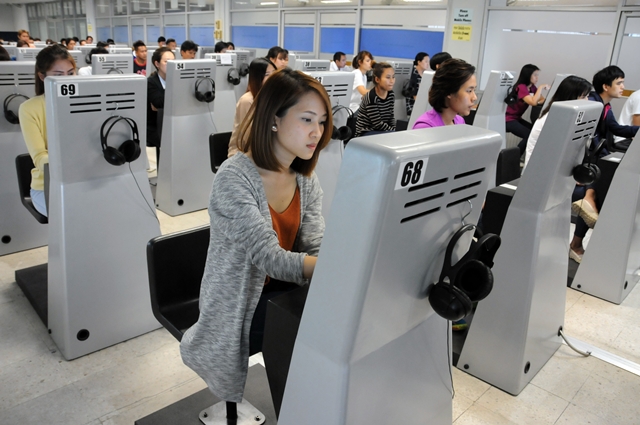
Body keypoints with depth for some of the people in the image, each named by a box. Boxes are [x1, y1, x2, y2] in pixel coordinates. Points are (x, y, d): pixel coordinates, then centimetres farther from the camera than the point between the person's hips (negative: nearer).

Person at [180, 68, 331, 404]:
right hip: (239, 307, -6)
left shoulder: (306, 179, 1)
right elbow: (269, 258, -30)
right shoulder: (234, 178, -21)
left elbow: (317, 248, -8)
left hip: (283, 290, 6)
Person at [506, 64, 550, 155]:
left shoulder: (532, 88, 7)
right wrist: (541, 88, -21)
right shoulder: (521, 87, -18)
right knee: (529, 135, -22)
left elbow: (543, 100, 5)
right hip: (508, 119, -8)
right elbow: (533, 102, -30)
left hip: (517, 118, 9)